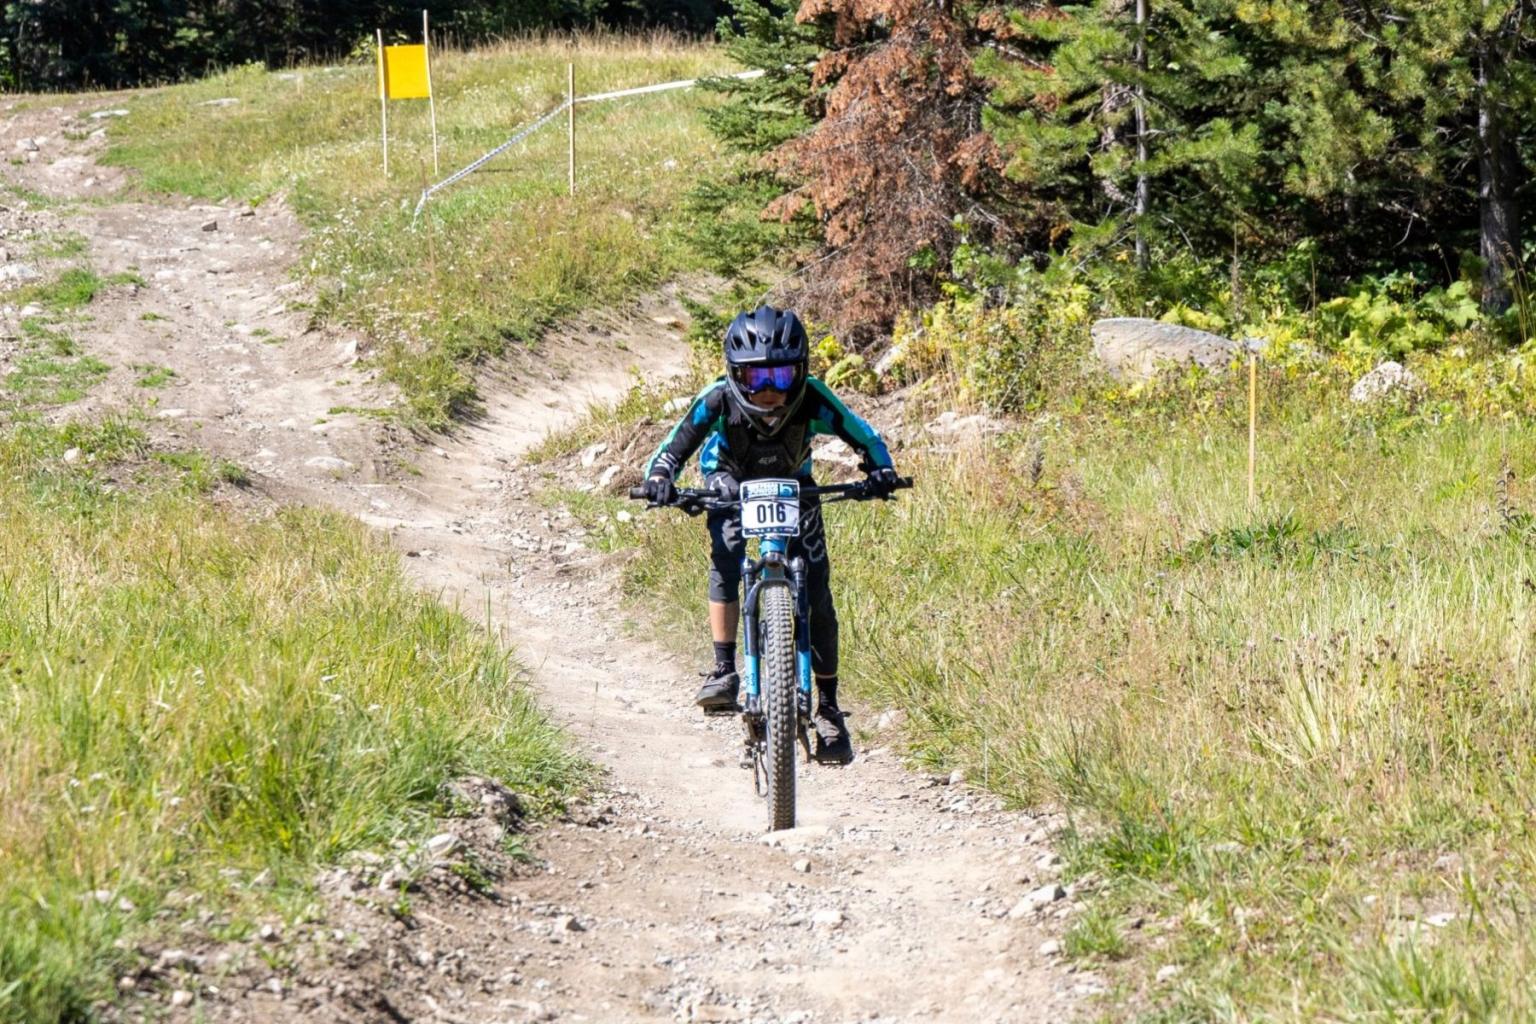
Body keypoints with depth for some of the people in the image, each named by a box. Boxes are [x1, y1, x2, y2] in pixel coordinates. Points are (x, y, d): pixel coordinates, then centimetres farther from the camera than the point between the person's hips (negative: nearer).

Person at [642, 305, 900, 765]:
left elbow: (864, 438, -21)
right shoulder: (719, 401, -34)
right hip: (731, 481, -1)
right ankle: (724, 670, -25)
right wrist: (660, 477, -44)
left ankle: (828, 710, 3)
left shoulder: (811, 400, -33)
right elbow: (675, 448, -24)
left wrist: (881, 470, -40)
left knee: (817, 595, -8)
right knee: (725, 554, -32)